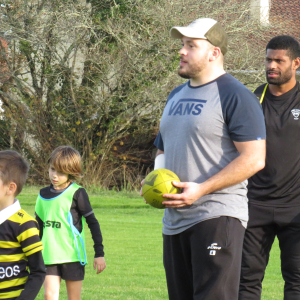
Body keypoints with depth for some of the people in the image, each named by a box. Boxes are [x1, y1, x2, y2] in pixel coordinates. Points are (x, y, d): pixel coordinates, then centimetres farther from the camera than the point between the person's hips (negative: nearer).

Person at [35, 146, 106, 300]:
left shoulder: (77, 193, -6)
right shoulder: (43, 195, 9)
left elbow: (93, 223, -3)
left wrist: (99, 253, -5)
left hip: (73, 255, -4)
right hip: (50, 256, 4)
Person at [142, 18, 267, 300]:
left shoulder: (235, 96, -8)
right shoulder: (176, 95, 19)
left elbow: (254, 159, -16)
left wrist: (201, 189, -20)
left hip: (217, 218, -9)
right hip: (174, 220, 9)